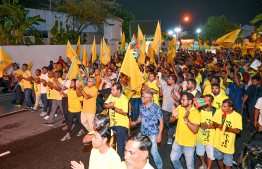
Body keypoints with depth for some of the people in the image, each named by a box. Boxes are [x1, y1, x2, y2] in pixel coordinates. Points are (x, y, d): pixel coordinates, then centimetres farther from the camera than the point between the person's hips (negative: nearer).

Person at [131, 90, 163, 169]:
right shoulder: (141, 106, 0)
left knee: (154, 152, -6)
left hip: (153, 134, -5)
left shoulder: (156, 108, -15)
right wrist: (135, 122, -6)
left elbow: (161, 121, -10)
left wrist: (160, 134, -13)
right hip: (143, 133, 5)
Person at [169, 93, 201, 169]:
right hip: (178, 140, 5)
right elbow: (171, 120, -2)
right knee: (173, 159, 22)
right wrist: (174, 116, -24)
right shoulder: (179, 108, -6)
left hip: (189, 144, -5)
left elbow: (195, 130, -30)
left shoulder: (196, 113, -22)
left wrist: (186, 119, -38)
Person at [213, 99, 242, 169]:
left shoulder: (237, 116, -16)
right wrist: (218, 125, -25)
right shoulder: (219, 112, -9)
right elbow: (214, 123, -2)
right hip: (218, 142, 3)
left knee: (228, 163, 13)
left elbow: (238, 131, -14)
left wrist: (229, 129, -33)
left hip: (228, 144, -3)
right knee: (219, 159, 25)